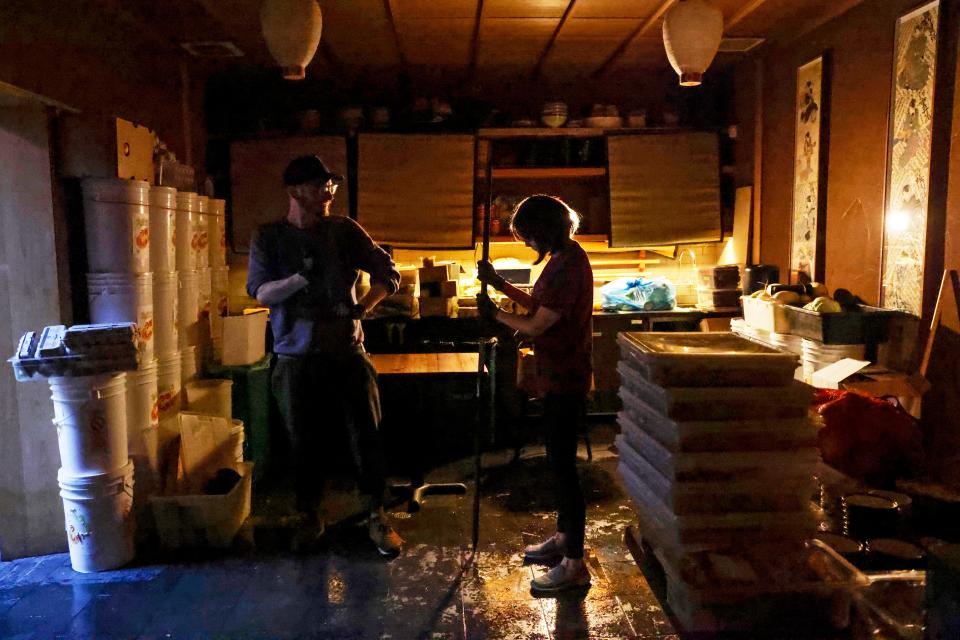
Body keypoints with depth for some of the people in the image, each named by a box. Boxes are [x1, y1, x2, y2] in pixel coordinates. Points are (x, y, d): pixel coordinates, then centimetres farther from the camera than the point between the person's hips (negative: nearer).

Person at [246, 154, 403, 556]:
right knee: (303, 443, 9)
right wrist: (300, 278, -26)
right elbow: (260, 292, -8)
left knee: (366, 435, -1)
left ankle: (377, 517, 14)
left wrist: (364, 306, -14)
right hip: (296, 355, 0)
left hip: (346, 350, 1)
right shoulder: (269, 237, 1)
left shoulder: (345, 230, 4)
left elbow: (389, 274, 4)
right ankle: (309, 517, 30)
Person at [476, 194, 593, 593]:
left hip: (565, 381, -10)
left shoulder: (569, 266, -21)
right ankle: (564, 537, 34)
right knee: (559, 460, 19)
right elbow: (539, 306, 18)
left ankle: (574, 565, 6)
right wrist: (499, 284, 10)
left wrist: (494, 313, -5)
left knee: (563, 466, -4)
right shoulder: (563, 258, 10)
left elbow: (536, 325, -20)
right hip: (558, 377, 10)